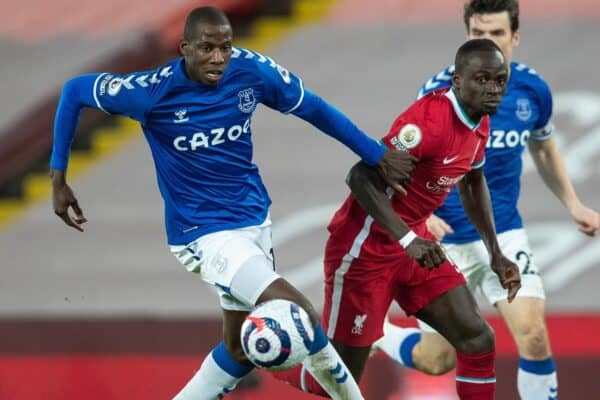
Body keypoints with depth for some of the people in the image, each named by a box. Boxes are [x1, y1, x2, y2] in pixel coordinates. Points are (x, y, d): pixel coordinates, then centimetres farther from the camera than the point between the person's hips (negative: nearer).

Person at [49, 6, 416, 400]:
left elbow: (312, 107, 4)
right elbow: (75, 91, -6)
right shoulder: (153, 91, -20)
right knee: (295, 310, -22)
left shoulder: (250, 70, -11)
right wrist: (58, 178, -6)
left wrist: (378, 155, 8)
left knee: (241, 345, 15)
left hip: (255, 217, 6)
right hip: (205, 232, -6)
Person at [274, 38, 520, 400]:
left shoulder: (480, 122, 2)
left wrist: (495, 253, 20)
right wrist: (408, 240, -40)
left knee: (478, 338, -3)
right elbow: (362, 177, -32)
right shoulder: (430, 119, -26)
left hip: (415, 243, 9)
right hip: (366, 247, -8)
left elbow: (473, 181, 23)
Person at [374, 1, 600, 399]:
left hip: (504, 233, 2)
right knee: (436, 360, 6)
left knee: (534, 334, -18)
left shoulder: (533, 89, -4)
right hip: (445, 239, -2)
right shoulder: (440, 92, -16)